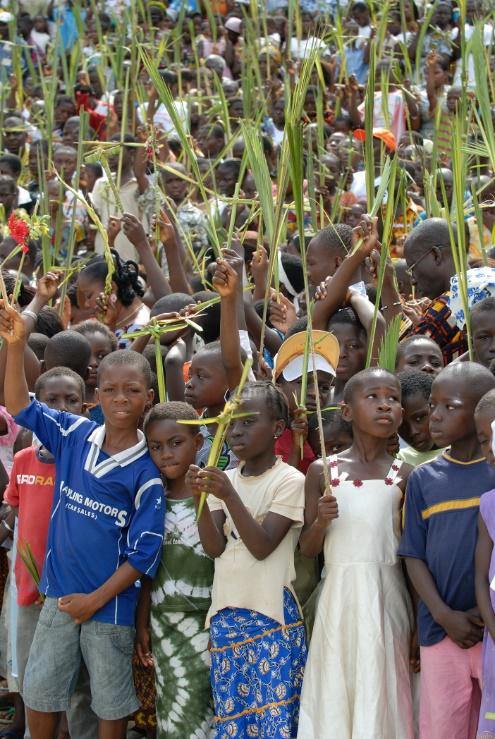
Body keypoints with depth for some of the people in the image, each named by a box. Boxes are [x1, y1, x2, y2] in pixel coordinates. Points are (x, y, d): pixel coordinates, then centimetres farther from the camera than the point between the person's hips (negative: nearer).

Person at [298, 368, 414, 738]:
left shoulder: (404, 475, 3)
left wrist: (418, 622, 3)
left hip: (387, 596, 0)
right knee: (336, 696, 2)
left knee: (382, 694, 1)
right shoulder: (323, 471, 3)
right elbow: (308, 550, 6)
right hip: (339, 595, 0)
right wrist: (320, 522, -14)